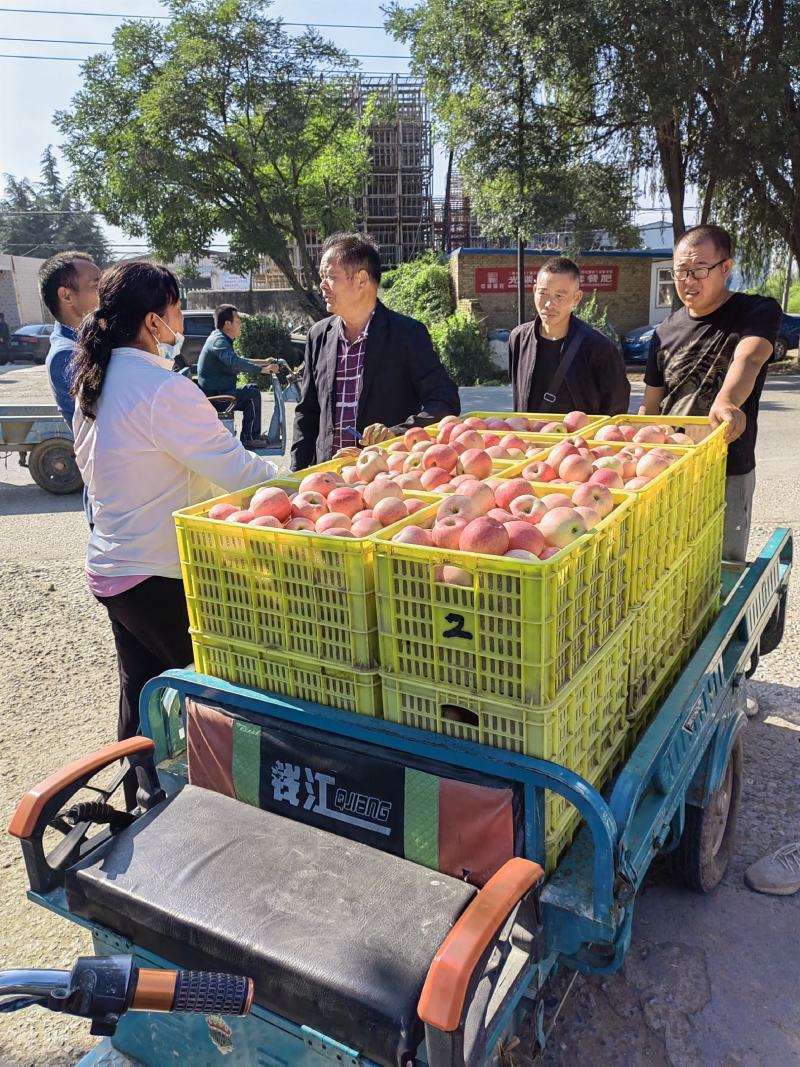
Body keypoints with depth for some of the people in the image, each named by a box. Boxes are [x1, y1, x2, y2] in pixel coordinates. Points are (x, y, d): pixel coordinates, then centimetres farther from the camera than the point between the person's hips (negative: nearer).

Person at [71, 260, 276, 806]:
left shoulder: (94, 382, 8)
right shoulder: (164, 389, -21)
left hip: (109, 568, 9)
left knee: (142, 694, 21)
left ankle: (141, 803, 37)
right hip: (161, 576, -9)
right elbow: (237, 469, -21)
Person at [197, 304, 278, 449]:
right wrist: (263, 369, -33)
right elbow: (235, 363, -36)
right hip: (215, 396, -11)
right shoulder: (219, 341, -18)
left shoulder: (220, 339, 16)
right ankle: (252, 438, -10)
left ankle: (247, 437, 19)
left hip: (215, 393, 11)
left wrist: (264, 362, 24)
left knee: (252, 390, 21)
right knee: (253, 393, -16)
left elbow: (237, 361, 29)